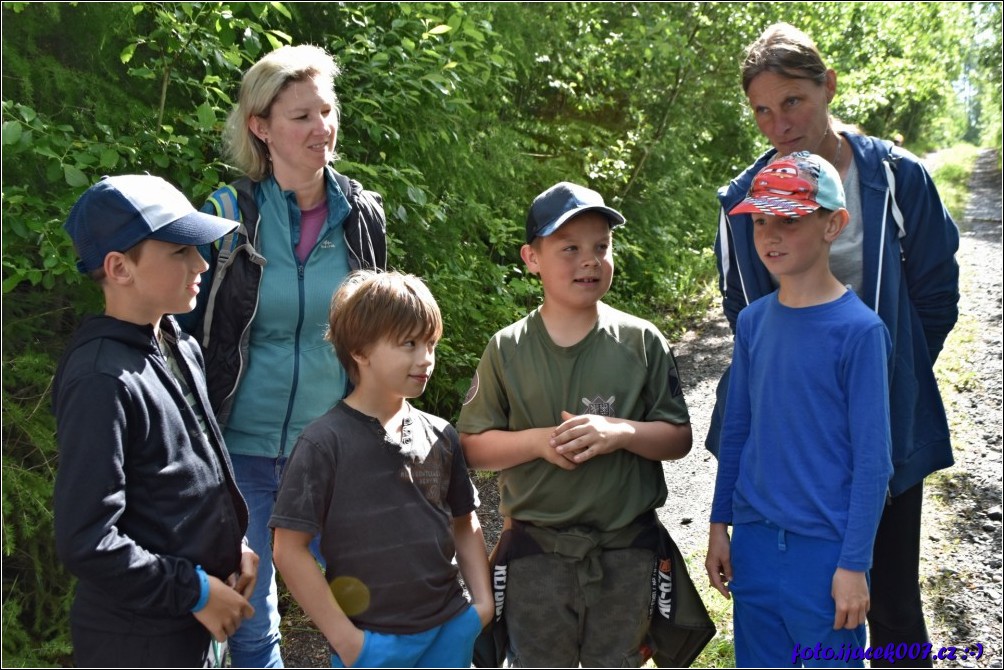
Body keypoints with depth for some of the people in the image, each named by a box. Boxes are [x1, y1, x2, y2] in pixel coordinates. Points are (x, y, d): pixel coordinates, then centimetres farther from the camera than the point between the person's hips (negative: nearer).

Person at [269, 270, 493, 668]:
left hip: (450, 631, 5)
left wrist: (483, 602, 5)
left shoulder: (441, 436, 2)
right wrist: (343, 636, -13)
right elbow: (290, 549, -13)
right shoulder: (326, 442, -14)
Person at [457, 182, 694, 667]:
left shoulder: (642, 342, -4)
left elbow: (678, 439, -2)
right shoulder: (507, 350, -4)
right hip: (536, 553, 0)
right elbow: (472, 447, -3)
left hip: (627, 553, 0)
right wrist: (539, 441, -19)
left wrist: (620, 431, -20)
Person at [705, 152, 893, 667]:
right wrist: (720, 525, 12)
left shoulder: (859, 329, -13)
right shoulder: (753, 321, 2)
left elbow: (872, 459, -11)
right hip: (754, 538, 5)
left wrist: (854, 565, -11)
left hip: (825, 547, -5)